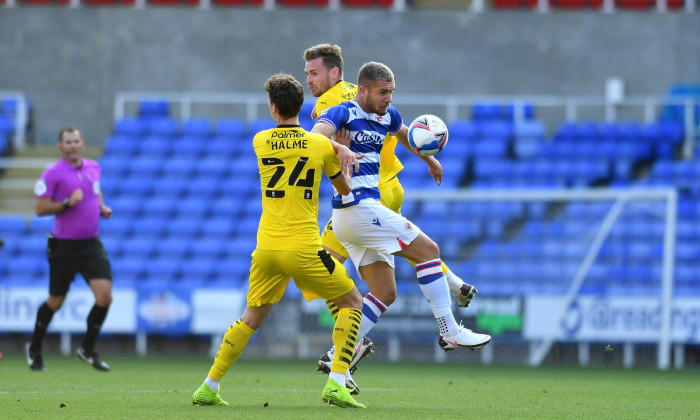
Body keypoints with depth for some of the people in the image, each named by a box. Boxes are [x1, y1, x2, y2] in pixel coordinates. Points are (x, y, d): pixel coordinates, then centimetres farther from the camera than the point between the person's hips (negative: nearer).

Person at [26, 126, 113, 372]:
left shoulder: (93, 167, 7)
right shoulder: (53, 174, -11)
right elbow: (40, 208, -11)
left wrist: (102, 208, 8)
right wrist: (67, 203, -23)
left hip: (91, 244, 4)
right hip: (64, 247, -4)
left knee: (105, 296, -12)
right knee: (55, 302, 8)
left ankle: (87, 350, 6)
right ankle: (34, 349, 31)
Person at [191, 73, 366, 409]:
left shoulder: (260, 142, 4)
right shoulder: (321, 146, -1)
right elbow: (344, 188, 15)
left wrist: (338, 148, 23)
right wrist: (343, 157, 34)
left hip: (266, 247, 3)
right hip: (303, 248, -3)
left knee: (252, 317, 21)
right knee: (352, 302, 12)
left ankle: (209, 388, 21)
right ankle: (336, 385, -2)